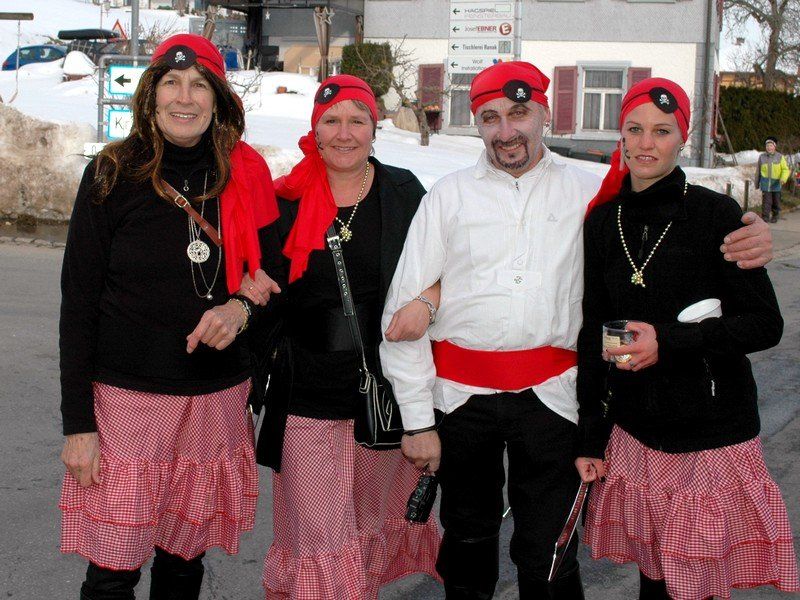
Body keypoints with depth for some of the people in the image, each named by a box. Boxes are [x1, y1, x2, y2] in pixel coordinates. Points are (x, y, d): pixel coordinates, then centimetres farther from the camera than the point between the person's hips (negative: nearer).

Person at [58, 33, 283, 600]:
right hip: (126, 398, -2)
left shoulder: (247, 176, 3)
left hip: (217, 400, 3)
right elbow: (79, 302, -2)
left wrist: (242, 309, -13)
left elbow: (273, 278, 12)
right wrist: (77, 422, -6)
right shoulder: (114, 174, -3)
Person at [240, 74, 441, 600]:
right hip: (307, 394, -2)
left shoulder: (403, 192, 2)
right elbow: (257, 279, 8)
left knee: (376, 521, 18)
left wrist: (425, 303, -12)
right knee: (317, 533, -3)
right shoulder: (288, 200, 0)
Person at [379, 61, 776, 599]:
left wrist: (747, 243, -7)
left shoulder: (589, 193, 6)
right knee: (467, 544, 15)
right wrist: (417, 419, -3)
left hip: (549, 393, -1)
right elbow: (405, 310, 2)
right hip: (461, 393, 1)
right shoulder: (448, 196, 4)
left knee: (549, 556, 0)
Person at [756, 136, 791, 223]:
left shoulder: (780, 157, -3)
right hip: (765, 182, 0)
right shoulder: (762, 157, 1)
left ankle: (775, 216, 28)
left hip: (776, 183, 0)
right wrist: (757, 182, 15)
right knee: (766, 200, -9)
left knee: (776, 200, 11)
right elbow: (758, 170, 10)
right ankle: (765, 218, -8)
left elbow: (785, 170, -5)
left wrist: (783, 179, -24)